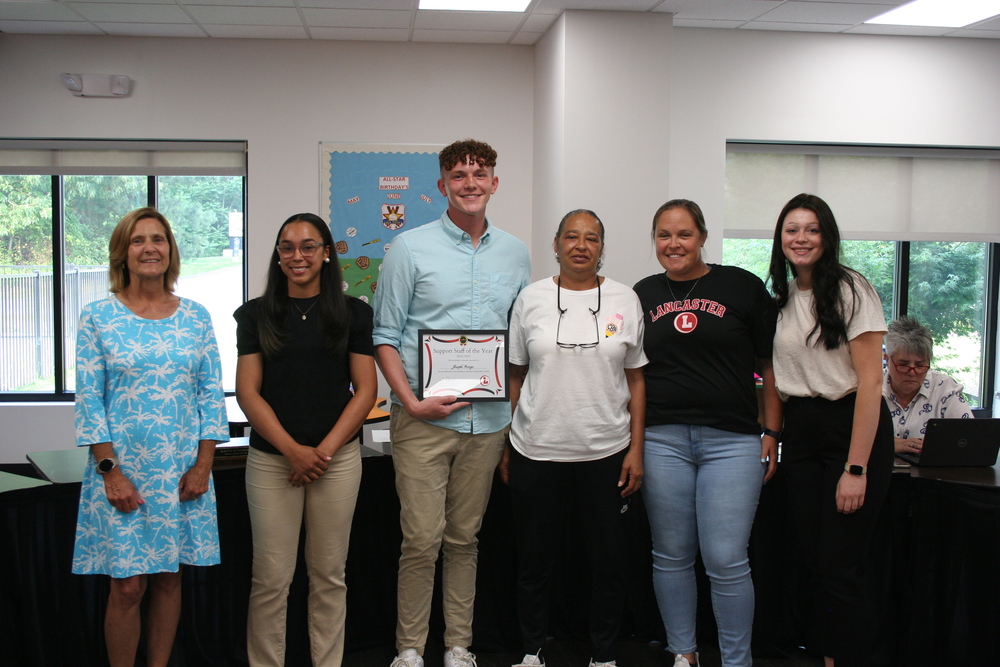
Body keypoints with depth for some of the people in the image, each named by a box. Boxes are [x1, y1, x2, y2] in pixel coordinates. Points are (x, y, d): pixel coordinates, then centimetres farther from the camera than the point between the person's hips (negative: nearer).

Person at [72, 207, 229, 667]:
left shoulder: (195, 317, 5)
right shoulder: (98, 317, -2)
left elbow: (211, 394, 5)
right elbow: (89, 401, -4)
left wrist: (202, 466, -2)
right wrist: (110, 471, -10)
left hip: (182, 471, 2)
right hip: (123, 472, -2)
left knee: (169, 578, 11)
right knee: (128, 587, 0)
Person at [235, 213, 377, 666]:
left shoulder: (353, 313, 6)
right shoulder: (256, 315, 7)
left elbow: (365, 390, 2)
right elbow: (247, 392, 1)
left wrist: (324, 451, -7)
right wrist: (293, 450, -10)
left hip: (338, 458, 0)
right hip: (271, 459, 0)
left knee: (329, 574, 7)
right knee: (271, 578, 1)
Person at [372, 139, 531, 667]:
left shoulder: (515, 254, 11)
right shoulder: (410, 248, -1)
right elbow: (384, 337, -2)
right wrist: (412, 402, -13)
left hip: (488, 420, 4)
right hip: (423, 420, -3)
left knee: (465, 538, 12)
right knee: (422, 540, -3)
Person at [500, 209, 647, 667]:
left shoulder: (625, 301, 3)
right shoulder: (531, 299, 3)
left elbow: (636, 380, 5)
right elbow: (514, 377, 6)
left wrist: (636, 448, -1)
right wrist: (505, 446, 2)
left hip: (606, 453, 0)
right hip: (537, 452, 0)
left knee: (608, 561, 8)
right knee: (535, 560, 10)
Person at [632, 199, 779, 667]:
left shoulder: (742, 287, 1)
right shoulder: (643, 295, 10)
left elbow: (771, 365, 4)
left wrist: (771, 433, -1)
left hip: (731, 440, -3)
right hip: (663, 440, 3)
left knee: (726, 560, -4)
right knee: (672, 557, 10)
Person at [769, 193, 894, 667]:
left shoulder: (850, 290, -10)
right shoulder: (783, 298, 11)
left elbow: (870, 382, -14)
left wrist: (856, 468, -18)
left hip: (852, 428, -6)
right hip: (800, 433, 7)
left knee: (840, 569, -6)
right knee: (815, 562, 10)